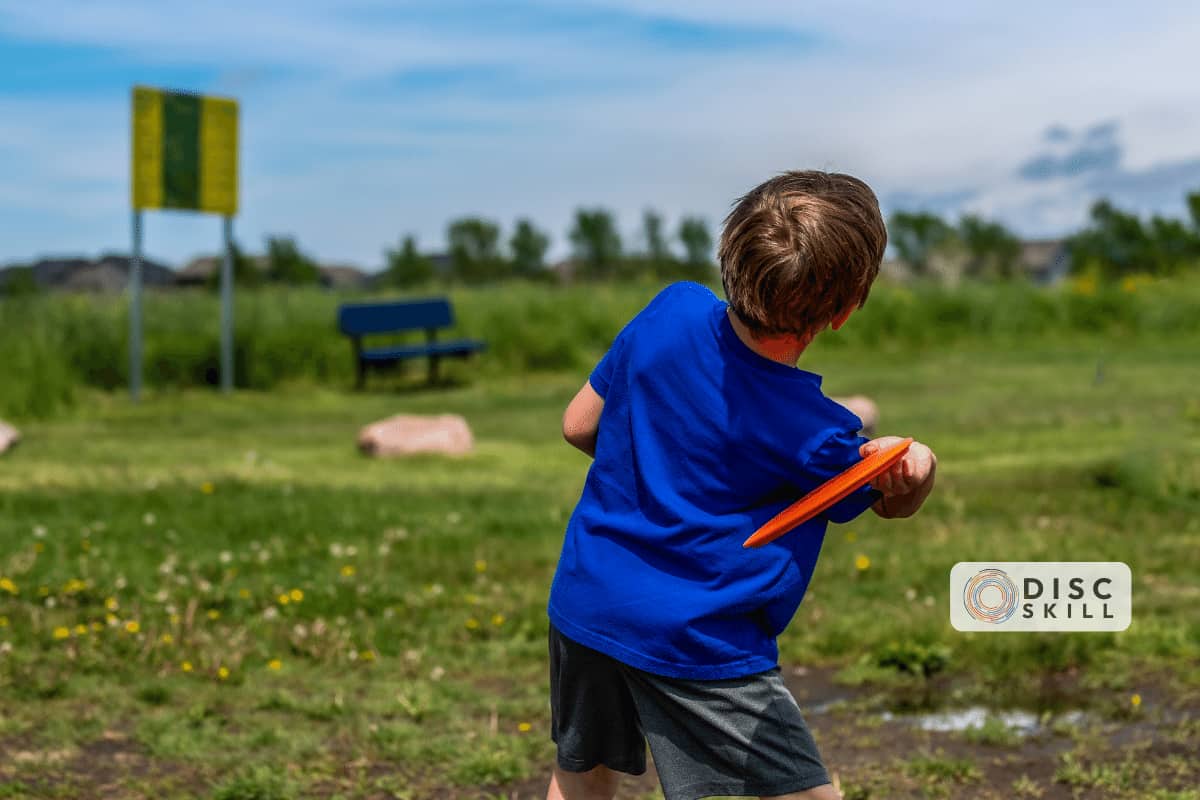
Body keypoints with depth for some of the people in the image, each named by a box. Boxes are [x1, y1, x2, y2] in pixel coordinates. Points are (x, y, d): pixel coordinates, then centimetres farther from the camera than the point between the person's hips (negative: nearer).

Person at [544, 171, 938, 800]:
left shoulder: (672, 311, -10)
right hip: (694, 642, -6)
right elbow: (894, 502, 2)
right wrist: (916, 470, -20)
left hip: (583, 600, 6)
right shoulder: (814, 435, -20)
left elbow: (579, 425, 4)